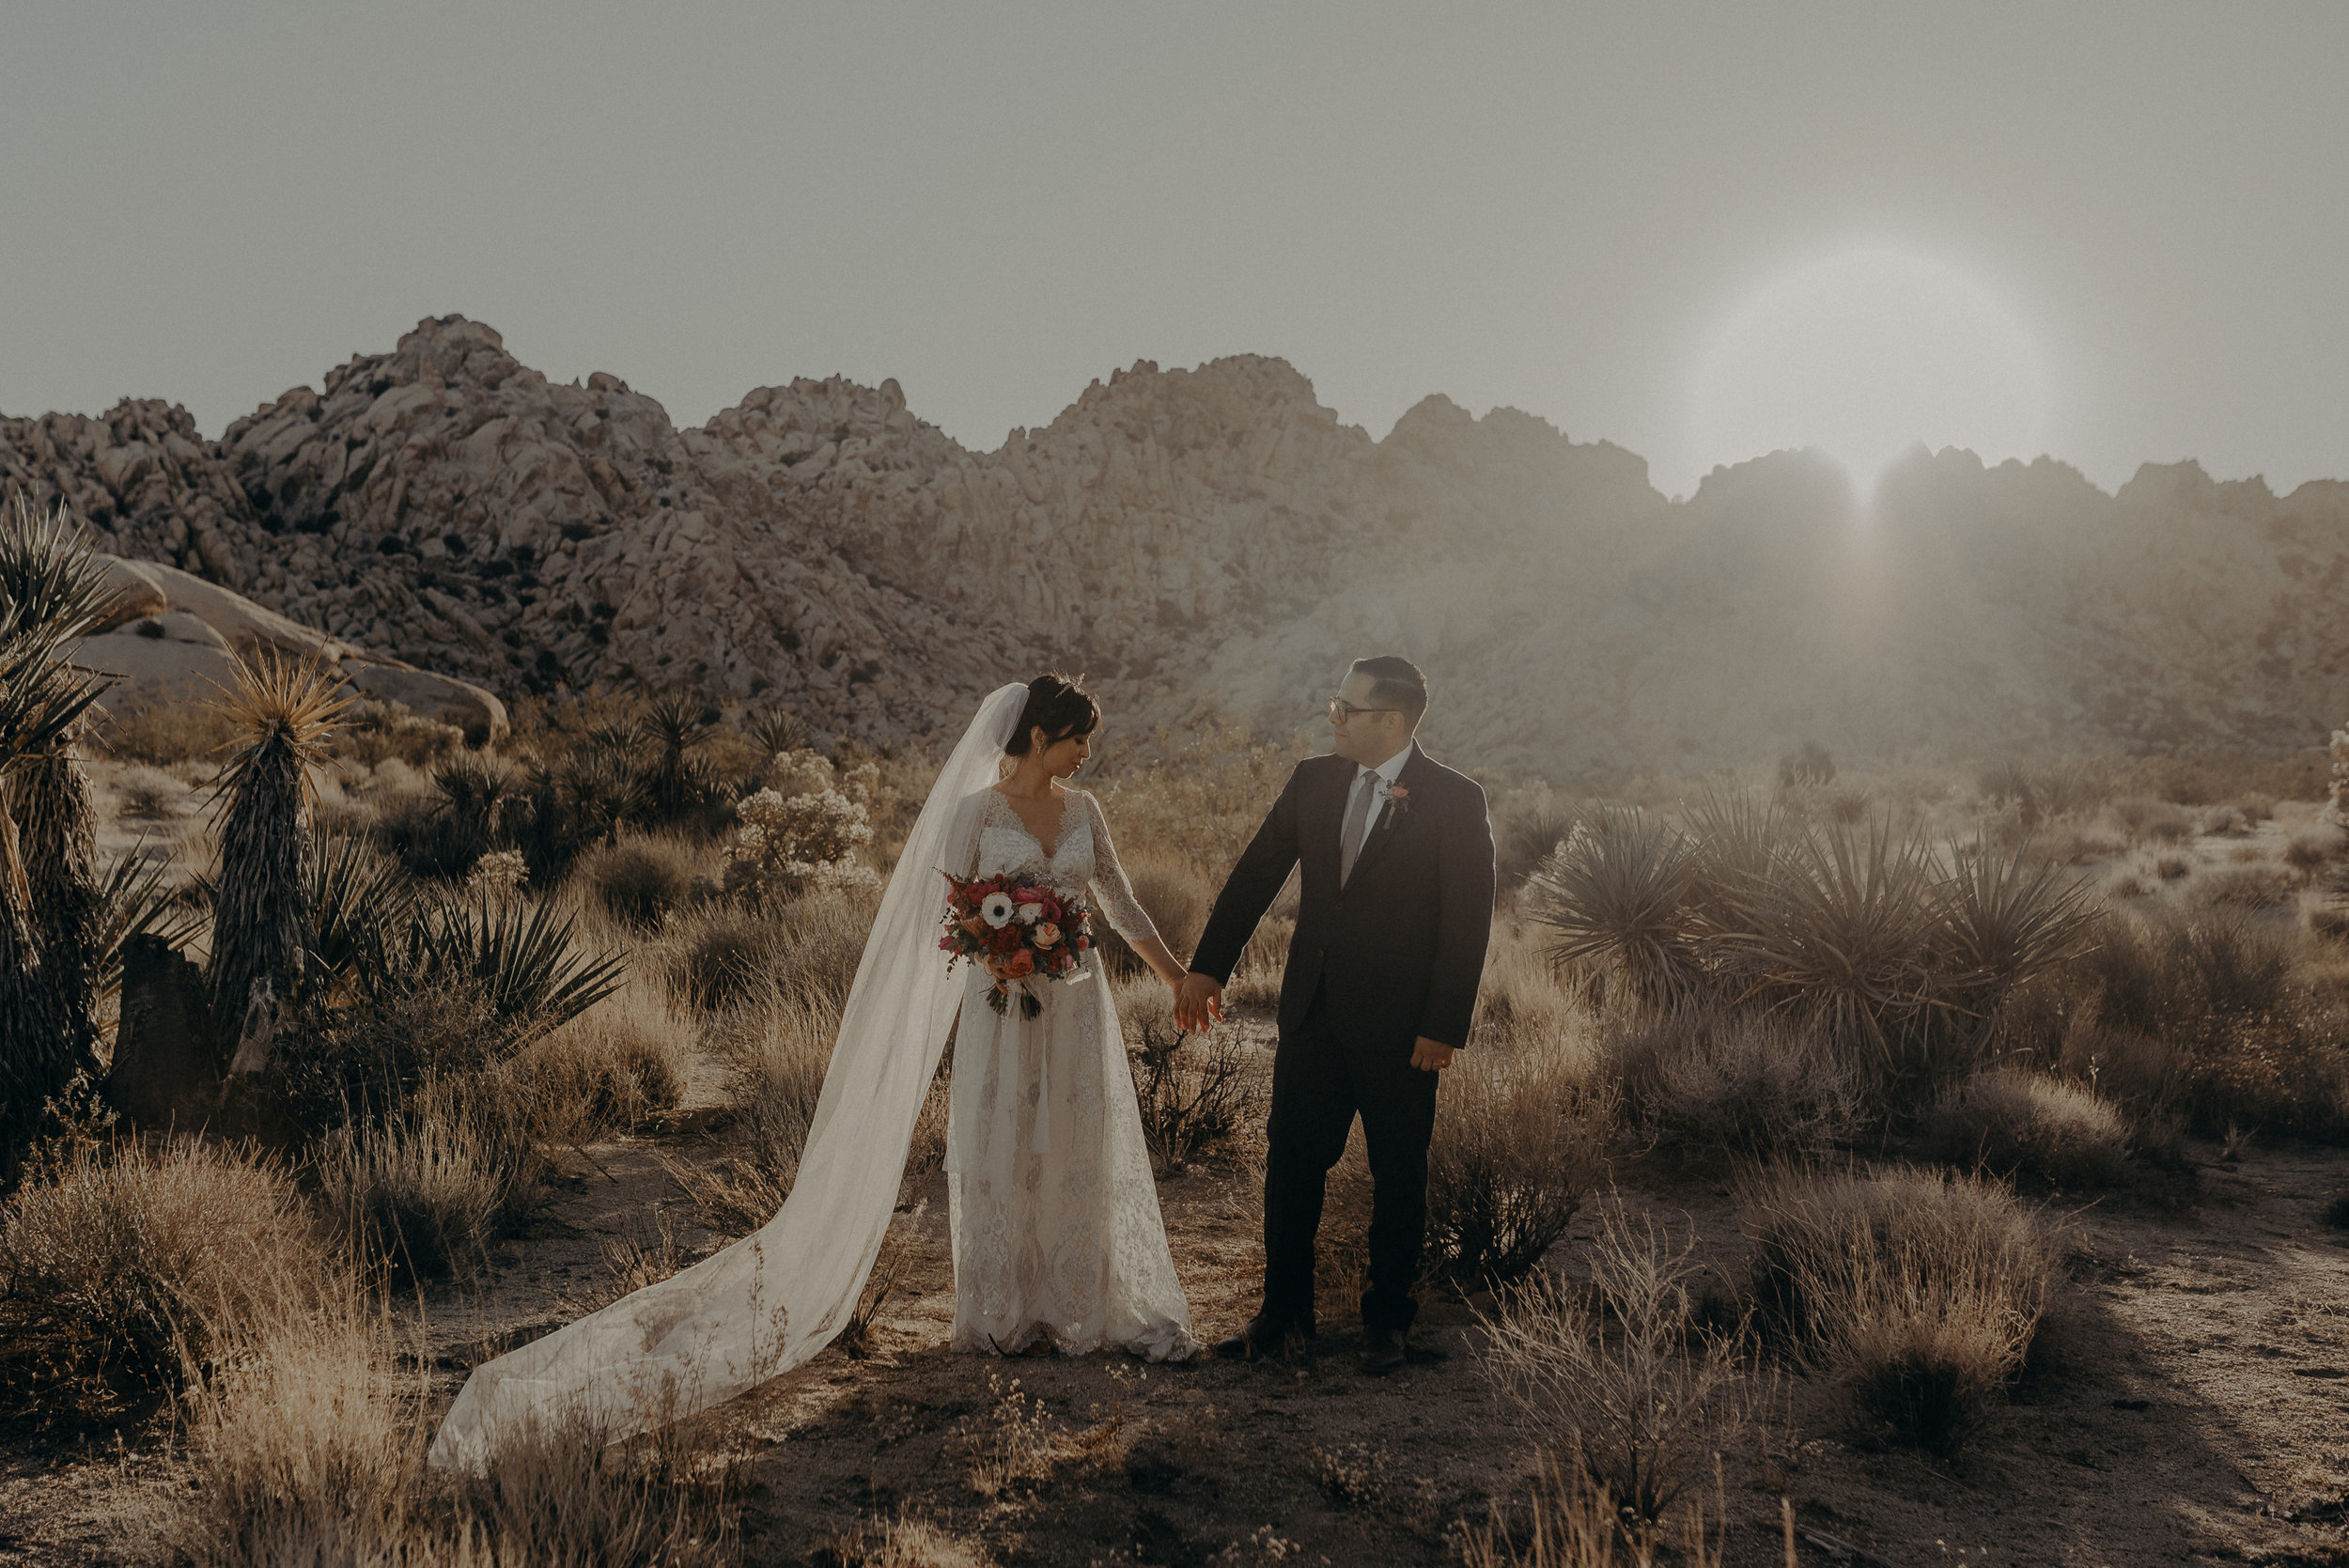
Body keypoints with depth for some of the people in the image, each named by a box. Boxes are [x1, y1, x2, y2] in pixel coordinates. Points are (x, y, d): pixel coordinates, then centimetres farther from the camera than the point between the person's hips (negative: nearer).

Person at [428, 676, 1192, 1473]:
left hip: (1076, 1000, 4)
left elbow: (1120, 902, 14)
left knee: (1080, 1152, 7)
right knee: (999, 1153, 2)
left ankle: (1083, 1310, 19)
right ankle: (1004, 1314, 15)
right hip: (999, 1000, -4)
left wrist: (1177, 975, 16)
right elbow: (948, 915, -6)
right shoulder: (975, 810, -5)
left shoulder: (1084, 810, 8)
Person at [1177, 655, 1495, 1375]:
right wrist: (1207, 967, 4)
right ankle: (1285, 1313, 23)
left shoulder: (1456, 802, -10)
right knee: (1291, 1161, 8)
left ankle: (1387, 1321, 24)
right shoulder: (1312, 781, 4)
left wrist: (1444, 1027, -13)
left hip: (1400, 1026, -4)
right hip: (1313, 1013, 4)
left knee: (1398, 1175, 9)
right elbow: (1255, 875, 8)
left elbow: (1468, 923, -10)